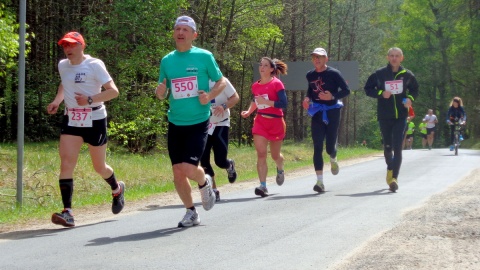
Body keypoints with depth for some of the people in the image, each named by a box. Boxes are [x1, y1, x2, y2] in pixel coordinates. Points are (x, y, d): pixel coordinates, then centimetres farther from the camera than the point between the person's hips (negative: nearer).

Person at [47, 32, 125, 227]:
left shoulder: (94, 65, -12)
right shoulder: (62, 65, 5)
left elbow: (113, 91, -15)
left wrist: (90, 99, -26)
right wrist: (57, 101, 8)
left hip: (94, 121, -4)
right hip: (71, 121, 4)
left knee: (99, 167, 10)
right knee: (66, 163, -15)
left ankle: (117, 189, 44)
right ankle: (67, 212, -18)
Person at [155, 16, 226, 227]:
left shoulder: (204, 57, -4)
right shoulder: (167, 61, 6)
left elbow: (221, 82, 5)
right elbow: (162, 94, 14)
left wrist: (209, 96, -14)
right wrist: (160, 92, -10)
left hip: (198, 123, -4)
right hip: (175, 124, 4)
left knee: (189, 169, -17)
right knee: (178, 173, 3)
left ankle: (204, 182, 18)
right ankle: (191, 212, 23)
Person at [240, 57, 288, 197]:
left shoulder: (277, 84, -10)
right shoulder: (255, 86, 5)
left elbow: (283, 103, -18)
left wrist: (266, 101, -24)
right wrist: (248, 112, 7)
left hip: (276, 122, -3)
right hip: (260, 121, 3)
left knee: (275, 155, 13)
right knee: (261, 154, -12)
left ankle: (280, 170, 48)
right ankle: (263, 186, -15)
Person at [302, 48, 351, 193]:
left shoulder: (333, 73, -7)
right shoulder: (310, 75, 7)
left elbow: (346, 90, -6)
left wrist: (332, 96, -21)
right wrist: (307, 98, 3)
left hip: (332, 113, -3)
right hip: (317, 114, 3)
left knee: (330, 147, 2)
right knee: (317, 147, -5)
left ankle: (333, 159, 41)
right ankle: (320, 181, -6)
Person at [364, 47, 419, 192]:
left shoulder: (407, 75, 4)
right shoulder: (379, 74, 0)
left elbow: (414, 89, 19)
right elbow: (368, 89, 6)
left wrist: (410, 98, -2)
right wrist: (381, 93, -11)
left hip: (401, 116, -1)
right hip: (384, 116, 1)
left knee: (397, 148, -12)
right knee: (387, 147, 12)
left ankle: (394, 178, -16)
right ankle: (390, 168, 40)